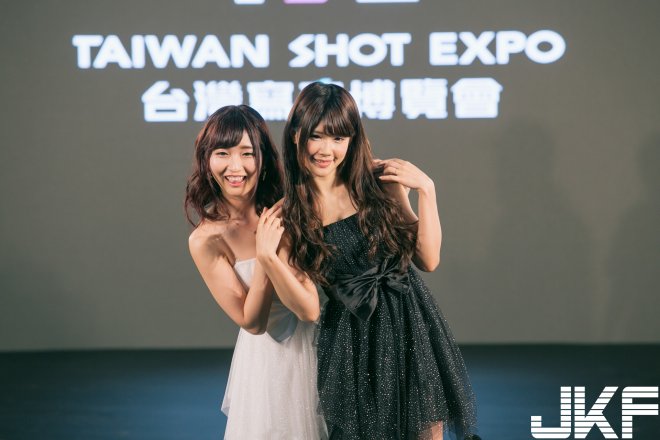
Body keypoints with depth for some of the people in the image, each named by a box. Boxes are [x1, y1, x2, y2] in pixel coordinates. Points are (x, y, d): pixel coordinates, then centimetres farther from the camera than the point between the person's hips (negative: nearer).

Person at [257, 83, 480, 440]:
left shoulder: (381, 180, -1)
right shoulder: (286, 213, -4)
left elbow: (428, 259, -2)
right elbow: (308, 307, -8)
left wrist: (426, 190, -10)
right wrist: (268, 257, -22)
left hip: (412, 327, 1)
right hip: (351, 341, -1)